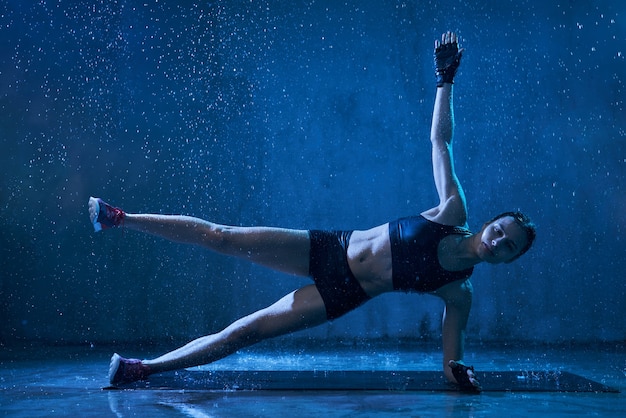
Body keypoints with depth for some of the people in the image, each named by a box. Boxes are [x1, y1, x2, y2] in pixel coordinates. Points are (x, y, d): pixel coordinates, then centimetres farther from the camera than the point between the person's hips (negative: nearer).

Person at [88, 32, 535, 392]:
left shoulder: (459, 291, -5)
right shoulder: (454, 212, -3)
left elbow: (453, 353, 3)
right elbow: (440, 139, -1)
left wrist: (458, 371, -17)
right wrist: (446, 79, -6)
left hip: (341, 294, -1)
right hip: (326, 248, 2)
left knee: (243, 333, -7)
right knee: (220, 236, -5)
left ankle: (142, 369, 6)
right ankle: (120, 218, 11)